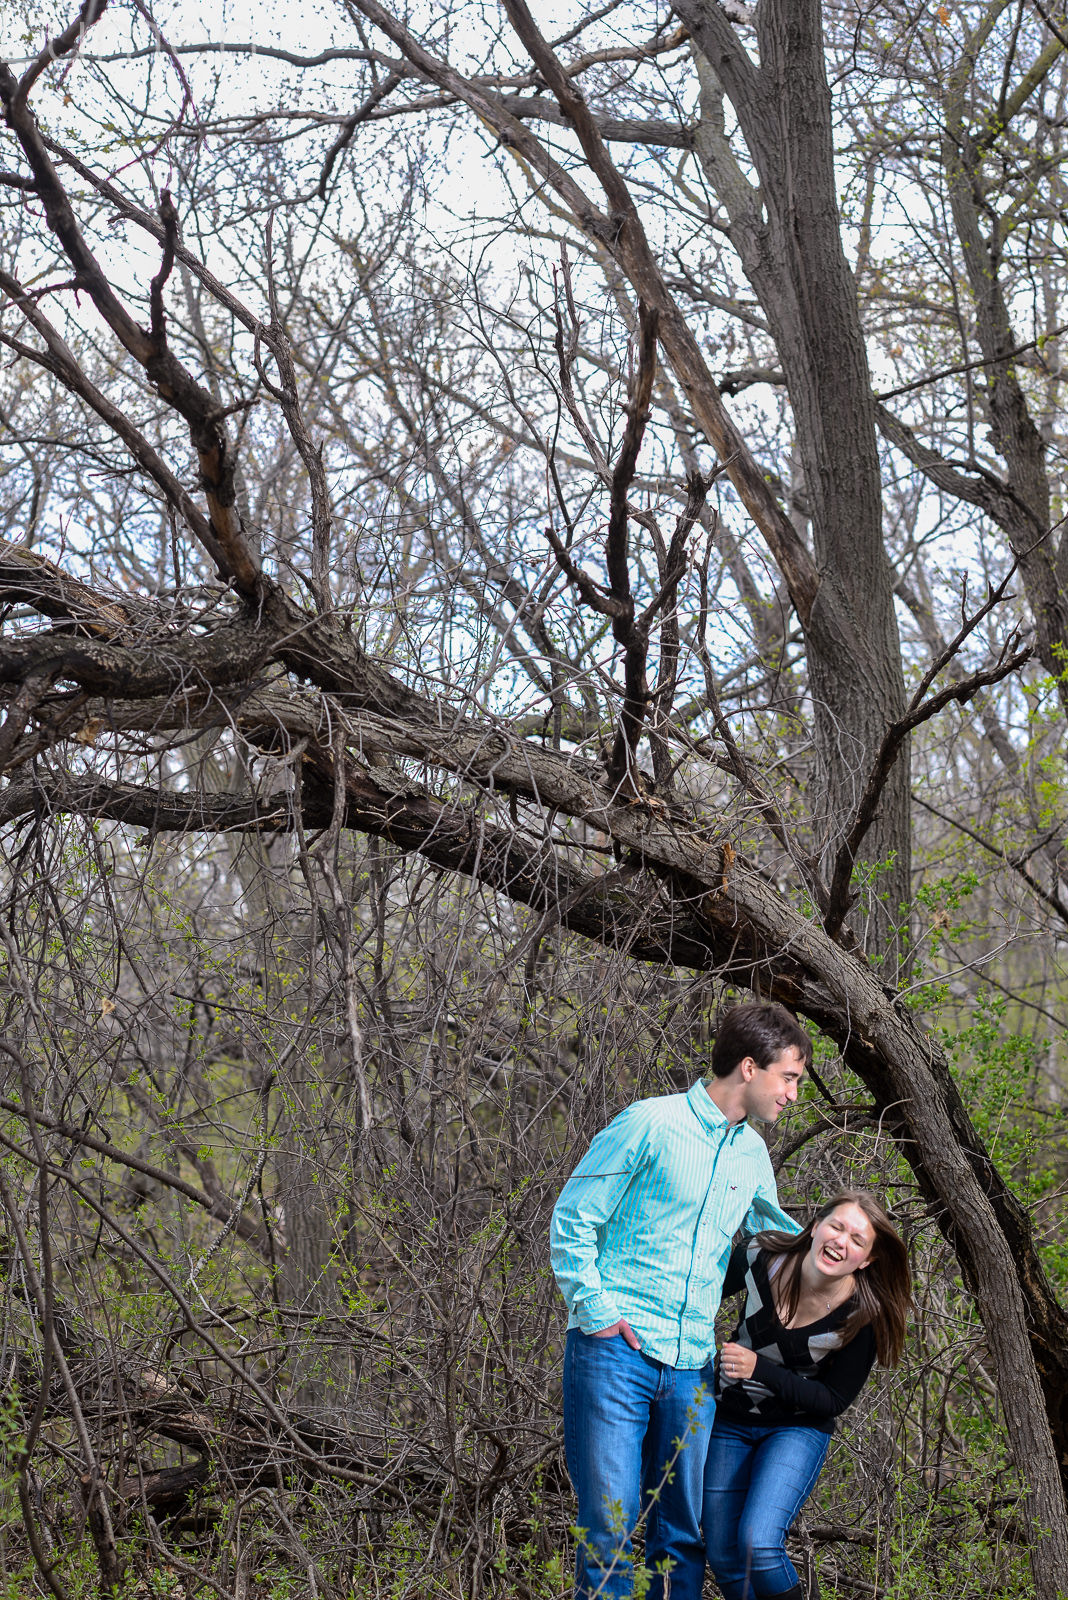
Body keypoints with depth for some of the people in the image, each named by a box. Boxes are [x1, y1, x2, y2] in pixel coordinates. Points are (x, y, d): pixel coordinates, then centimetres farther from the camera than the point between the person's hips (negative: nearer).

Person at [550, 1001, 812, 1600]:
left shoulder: (753, 1154, 14)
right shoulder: (651, 1124, -7)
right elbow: (572, 1221, -5)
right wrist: (597, 1311, -11)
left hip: (691, 1364, 6)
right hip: (616, 1350, -6)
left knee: (684, 1531, 9)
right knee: (611, 1524, -5)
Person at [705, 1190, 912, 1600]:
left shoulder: (862, 1316, -21)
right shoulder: (761, 1258, -16)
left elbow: (834, 1400, -14)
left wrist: (760, 1369, -26)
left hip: (798, 1428, -3)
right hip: (729, 1420, 3)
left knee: (758, 1542, -24)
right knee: (723, 1557, 4)